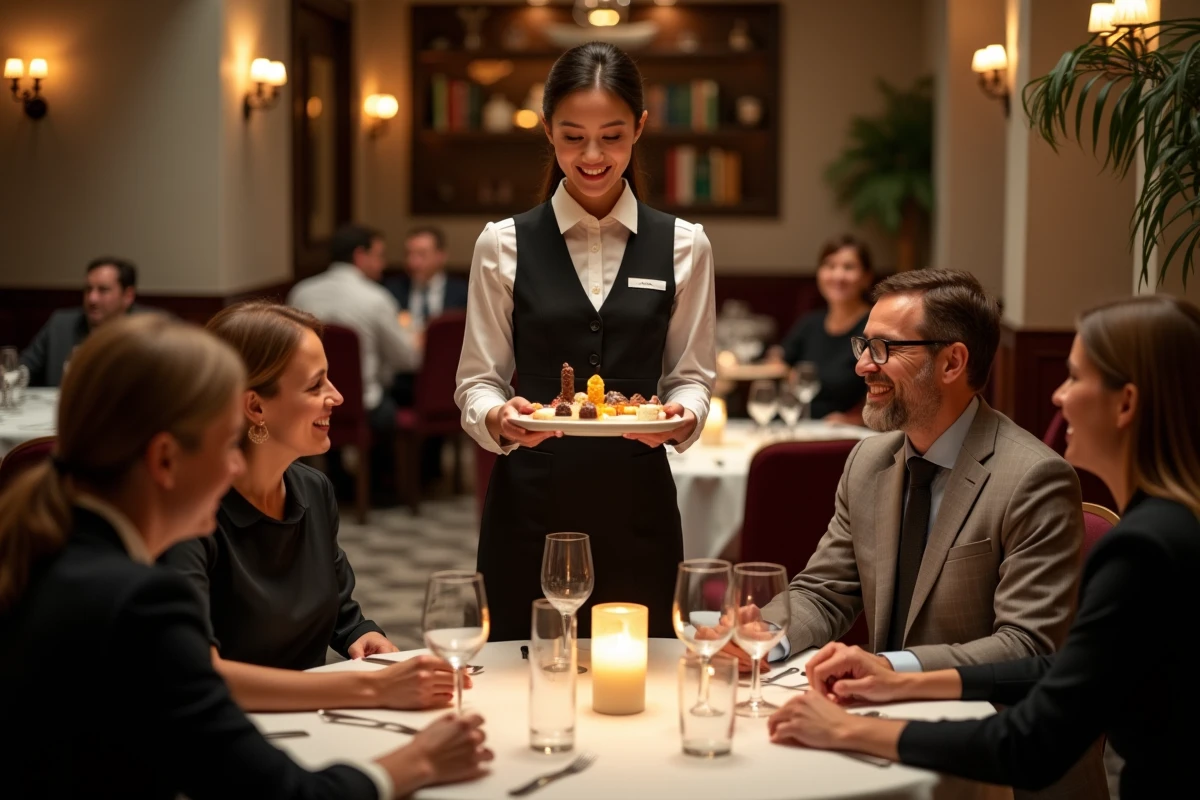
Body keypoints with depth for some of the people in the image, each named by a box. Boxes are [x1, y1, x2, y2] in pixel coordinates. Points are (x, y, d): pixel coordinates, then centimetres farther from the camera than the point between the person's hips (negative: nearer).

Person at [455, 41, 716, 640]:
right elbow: (477, 382, 3)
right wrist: (500, 419, -18)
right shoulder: (503, 245, 2)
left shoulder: (683, 247, 5)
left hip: (635, 502, 1)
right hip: (531, 501, -1)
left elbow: (691, 376, 7)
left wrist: (681, 418, -14)